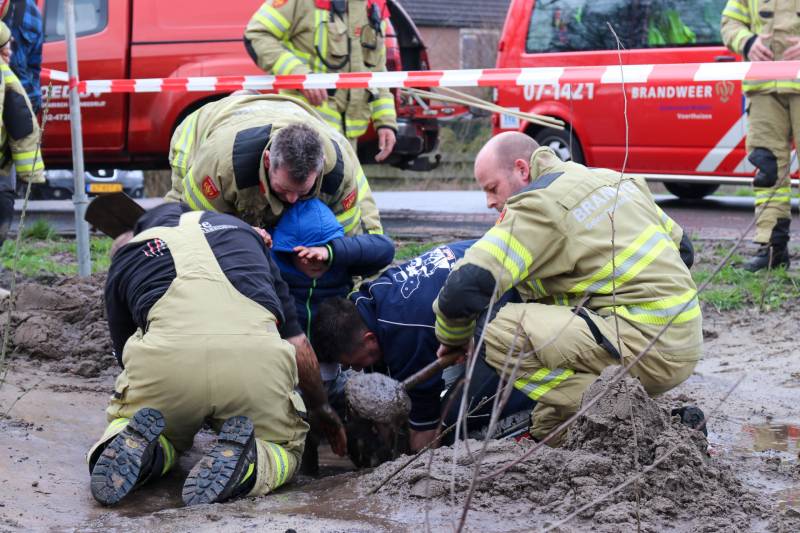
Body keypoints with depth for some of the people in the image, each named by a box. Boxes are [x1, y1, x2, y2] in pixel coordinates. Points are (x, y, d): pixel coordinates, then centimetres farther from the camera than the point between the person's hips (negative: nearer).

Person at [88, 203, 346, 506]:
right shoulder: (240, 230, 33)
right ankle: (243, 459, -6)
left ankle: (138, 448, -3)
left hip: (165, 354, 0)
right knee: (285, 447, 28)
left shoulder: (122, 264, 31)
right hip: (255, 355, 0)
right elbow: (296, 343, 29)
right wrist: (322, 409, 46)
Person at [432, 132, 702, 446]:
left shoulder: (538, 206, -9)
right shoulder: (612, 179, 16)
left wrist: (453, 338, 3)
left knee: (501, 332, -17)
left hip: (650, 351, -10)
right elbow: (682, 249, 25)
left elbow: (465, 288, -17)